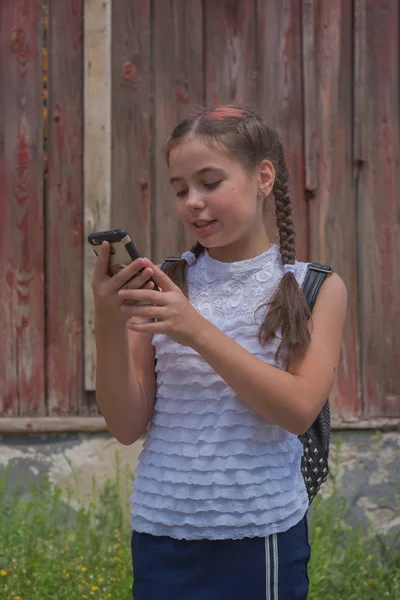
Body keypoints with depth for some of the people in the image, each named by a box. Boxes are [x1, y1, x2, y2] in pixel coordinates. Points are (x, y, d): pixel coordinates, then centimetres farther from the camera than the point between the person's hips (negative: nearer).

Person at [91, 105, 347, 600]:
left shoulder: (316, 288, -1)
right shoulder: (161, 284, 0)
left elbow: (299, 410, -13)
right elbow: (127, 427, -1)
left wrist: (199, 331, -22)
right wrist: (109, 325, -17)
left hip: (265, 538, -1)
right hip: (162, 537, 1)